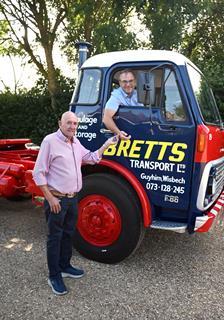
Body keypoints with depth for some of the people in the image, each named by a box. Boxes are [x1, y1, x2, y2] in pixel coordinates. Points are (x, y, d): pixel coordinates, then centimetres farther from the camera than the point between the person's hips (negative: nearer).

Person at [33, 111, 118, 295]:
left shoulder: (76, 142, 10)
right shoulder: (50, 141, -14)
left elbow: (91, 158, 20)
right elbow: (38, 173, -14)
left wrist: (106, 145, 7)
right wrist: (50, 198, -18)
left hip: (73, 198, 8)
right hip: (57, 199, -8)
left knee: (68, 234, 19)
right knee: (55, 237, 4)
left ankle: (65, 266, 37)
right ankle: (54, 276, 19)